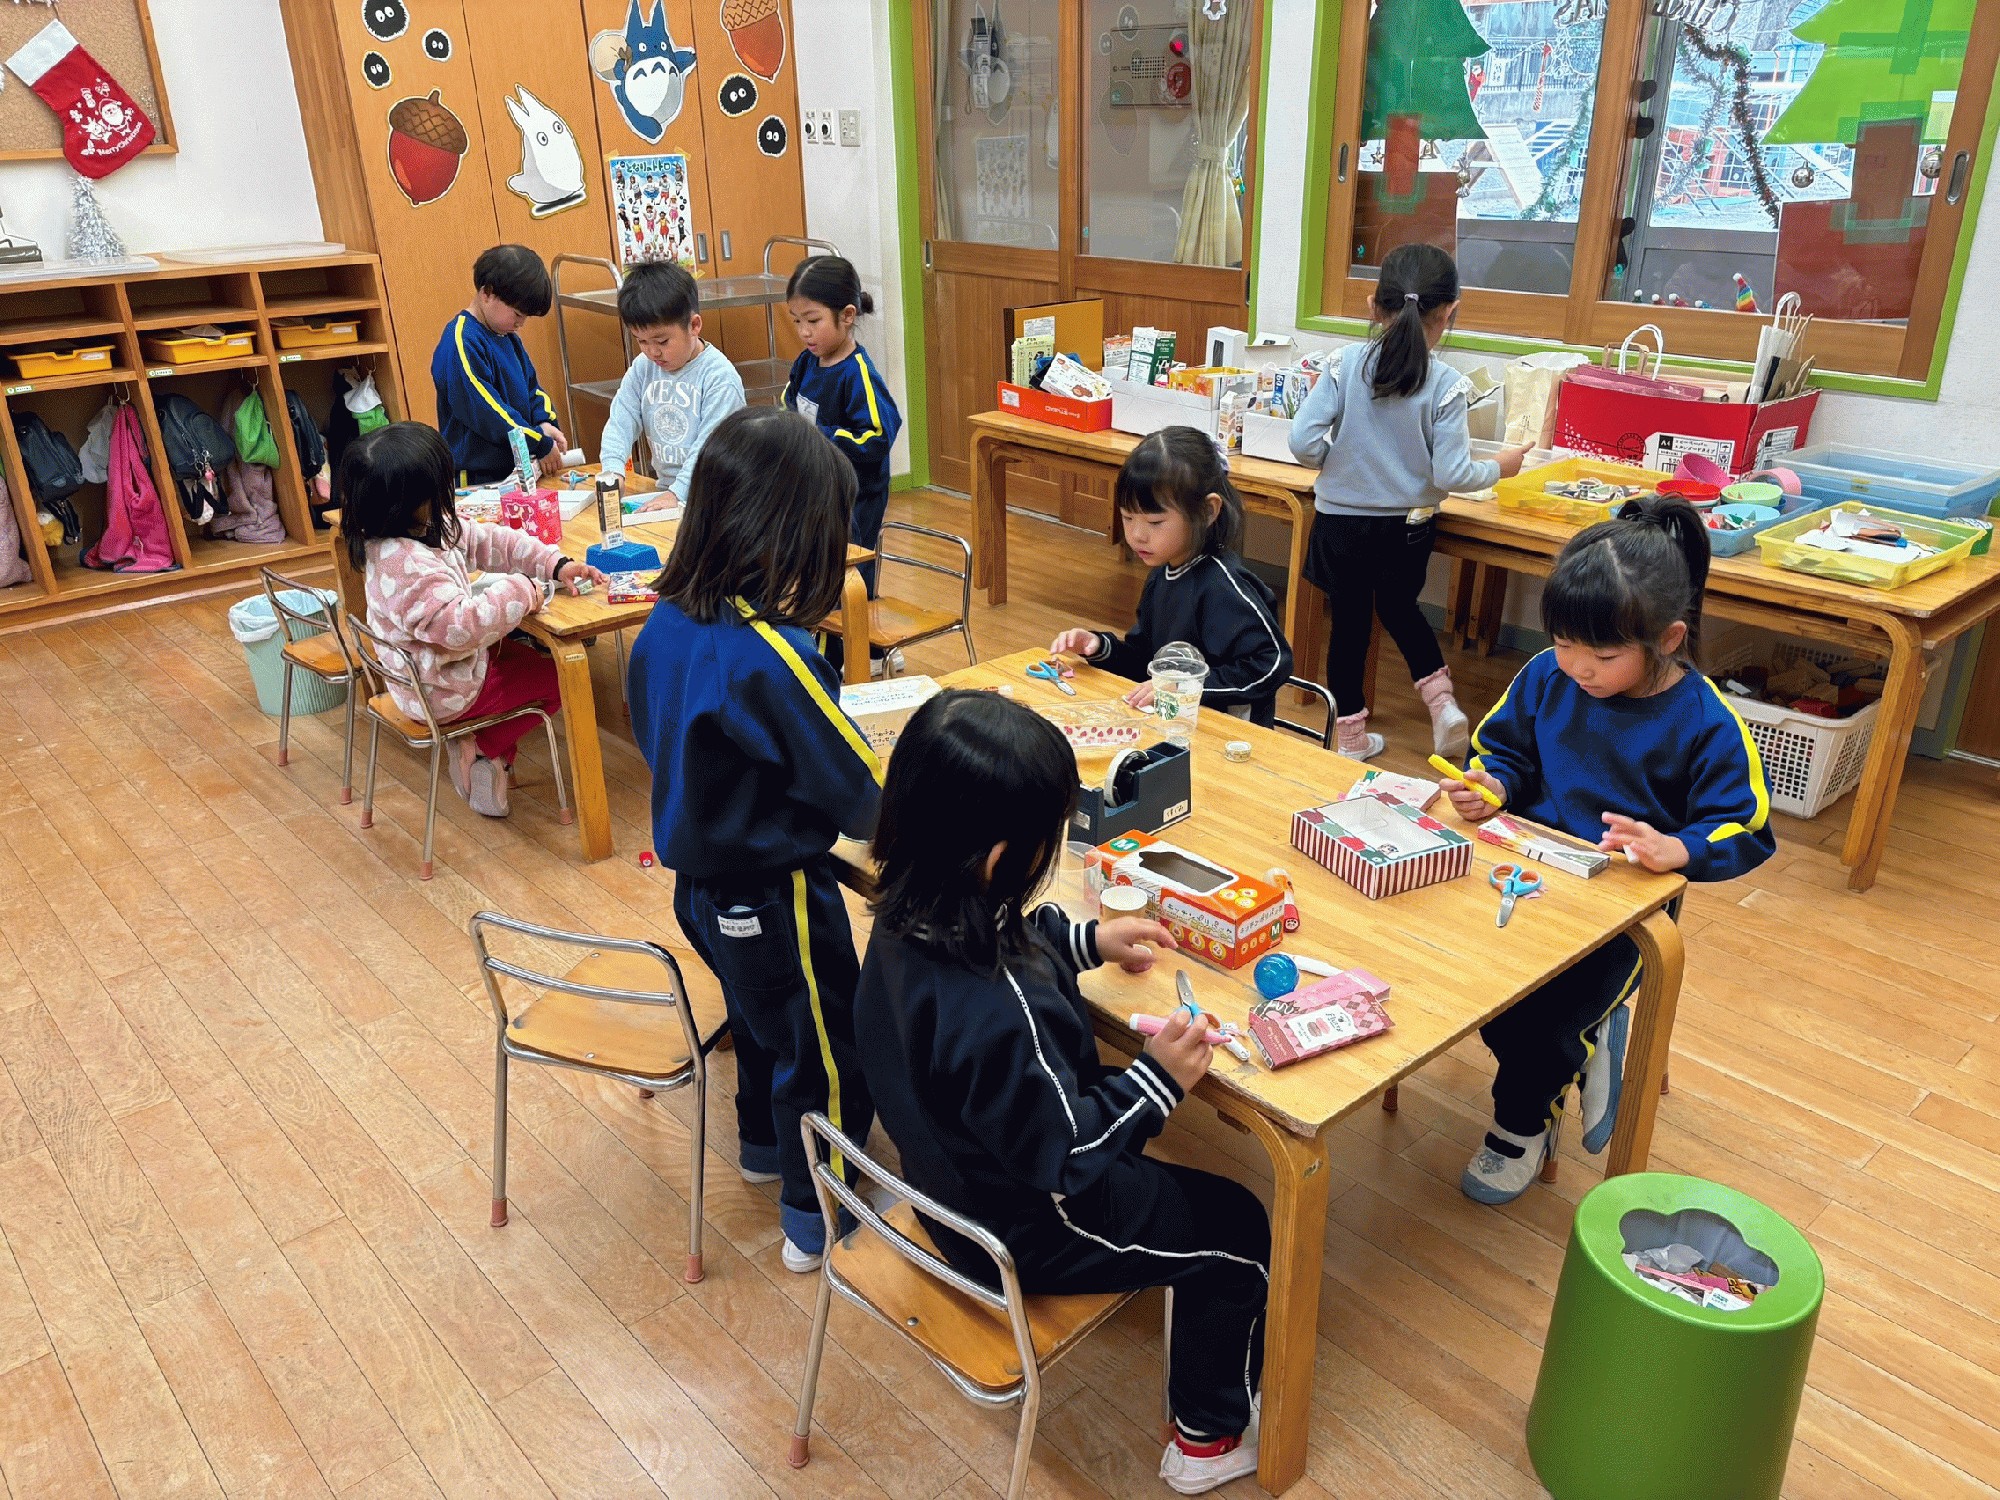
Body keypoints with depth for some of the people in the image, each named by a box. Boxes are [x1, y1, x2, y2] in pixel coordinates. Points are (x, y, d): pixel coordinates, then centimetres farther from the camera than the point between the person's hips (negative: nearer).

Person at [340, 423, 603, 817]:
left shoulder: (429, 530, -5)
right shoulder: (409, 567, -35)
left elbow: (488, 541, -1)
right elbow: (460, 625, -40)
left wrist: (555, 564, -8)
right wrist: (518, 591, -29)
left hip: (420, 672, 9)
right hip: (444, 692, -9)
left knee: (522, 653, 29)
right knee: (557, 680, 4)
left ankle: (482, 745, 21)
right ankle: (484, 749, 10)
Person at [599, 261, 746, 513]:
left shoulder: (720, 376, -11)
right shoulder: (643, 367, 10)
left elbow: (710, 446, -17)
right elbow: (621, 421, 4)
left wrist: (679, 493, -26)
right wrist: (612, 469, -13)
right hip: (664, 490, 5)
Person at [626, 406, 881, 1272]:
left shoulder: (666, 625, -7)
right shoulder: (769, 659, -32)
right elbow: (862, 800, -25)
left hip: (701, 882, 8)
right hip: (773, 898, -8)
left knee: (763, 1015, 31)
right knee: (827, 1053, 14)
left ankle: (763, 1146, 54)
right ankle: (817, 1223, 32)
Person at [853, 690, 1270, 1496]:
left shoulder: (914, 916, -18)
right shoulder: (1000, 1018, -43)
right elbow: (1065, 1163, -29)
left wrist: (1090, 939, -1)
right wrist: (1158, 1078, -20)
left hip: (954, 1178, 8)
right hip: (1026, 1234, -8)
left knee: (1171, 1178, 33)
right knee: (1239, 1231, 15)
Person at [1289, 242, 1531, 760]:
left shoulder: (1346, 365, -11)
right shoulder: (1447, 384, -14)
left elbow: (1304, 442, -14)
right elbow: (1450, 475, -15)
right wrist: (1498, 467, 5)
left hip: (1341, 521, 0)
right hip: (1408, 527, 0)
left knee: (1348, 621, 14)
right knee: (1399, 605, 26)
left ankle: (1351, 733, 24)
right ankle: (1442, 700, 15)